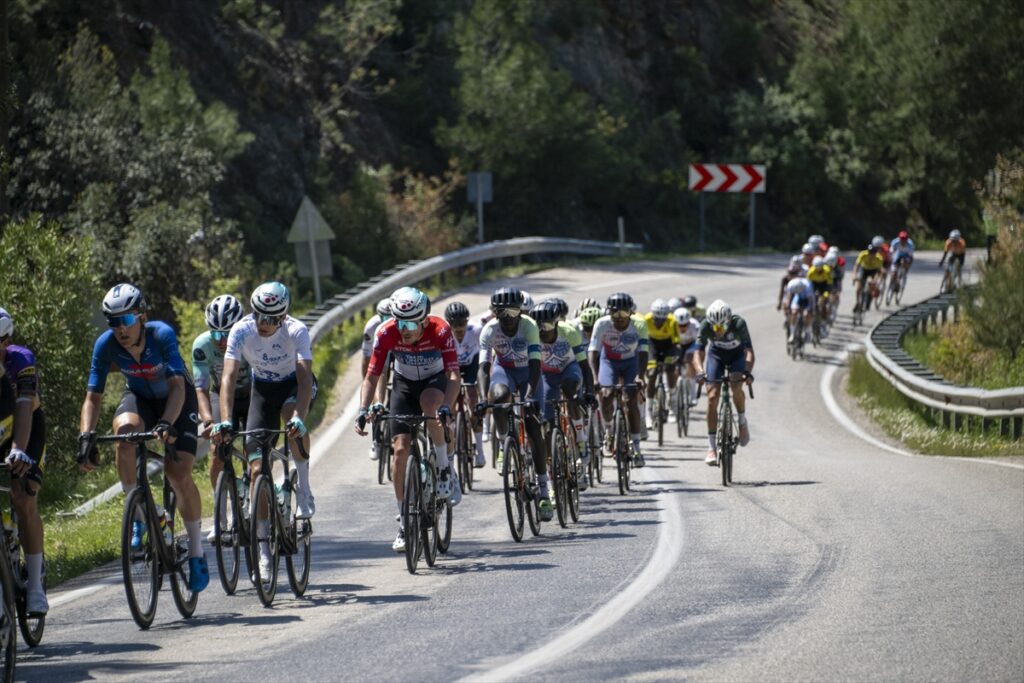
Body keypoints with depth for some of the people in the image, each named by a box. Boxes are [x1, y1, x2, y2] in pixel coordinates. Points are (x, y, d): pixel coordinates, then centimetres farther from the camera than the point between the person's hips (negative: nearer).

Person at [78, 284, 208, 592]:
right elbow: (93, 396, -19)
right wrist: (86, 435, -35)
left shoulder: (162, 335, -31)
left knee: (179, 473, -18)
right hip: (139, 397, 2)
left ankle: (196, 552, -1)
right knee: (125, 430, -34)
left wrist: (167, 423, -53)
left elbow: (177, 386, -37)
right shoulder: (105, 344, -22)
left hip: (176, 399, -2)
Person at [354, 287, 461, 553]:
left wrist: (446, 407, -54)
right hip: (404, 383, 2)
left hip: (436, 380, -2)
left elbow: (454, 375, -37)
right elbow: (371, 377, -24)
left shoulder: (441, 331, -31)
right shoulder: (386, 334, -26)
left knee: (430, 403, -37)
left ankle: (445, 468, -14)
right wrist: (363, 410, -40)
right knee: (401, 449, -9)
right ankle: (404, 521, 1)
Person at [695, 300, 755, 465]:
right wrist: (701, 372, -46)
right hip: (716, 353, 1)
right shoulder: (706, 326, -29)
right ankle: (711, 447, -8)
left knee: (736, 387, -29)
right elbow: (699, 352, -28)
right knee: (712, 396, -11)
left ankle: (742, 420, 2)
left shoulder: (738, 324, -34)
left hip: (736, 354, -1)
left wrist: (748, 372, -53)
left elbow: (749, 351, -37)